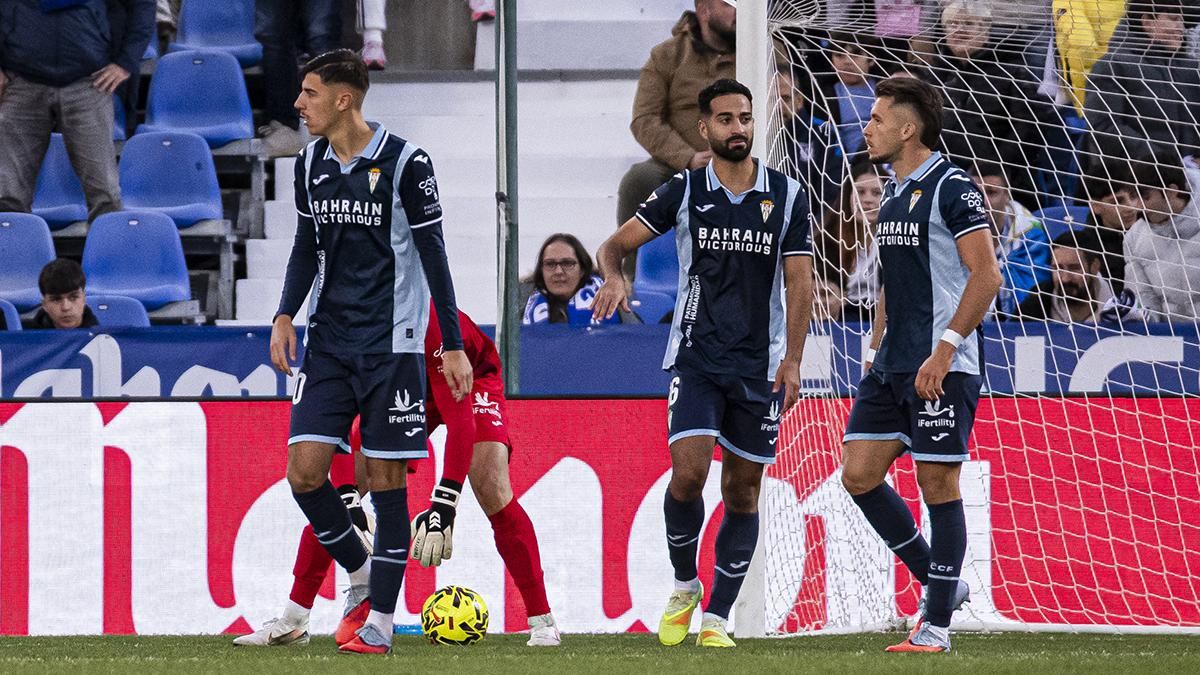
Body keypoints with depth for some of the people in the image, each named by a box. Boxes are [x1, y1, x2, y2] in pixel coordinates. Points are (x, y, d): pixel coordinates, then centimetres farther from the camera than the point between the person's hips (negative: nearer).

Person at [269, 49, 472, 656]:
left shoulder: (405, 163, -10)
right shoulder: (311, 163, 6)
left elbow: (432, 256, -5)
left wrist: (453, 345, -6)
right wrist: (285, 315, 4)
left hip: (390, 343, -5)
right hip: (328, 340, 5)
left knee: (385, 479, -2)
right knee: (304, 470, -5)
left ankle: (379, 621, 4)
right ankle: (361, 578, 17)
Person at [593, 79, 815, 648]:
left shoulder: (787, 195, 2)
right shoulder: (684, 191, 1)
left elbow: (799, 281, 0)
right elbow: (615, 244, 3)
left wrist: (792, 360, -10)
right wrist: (612, 278, -21)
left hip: (760, 363, 1)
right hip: (695, 358, -1)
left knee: (742, 491, 4)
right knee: (688, 472, -17)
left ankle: (716, 617, 12)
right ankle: (684, 588, 7)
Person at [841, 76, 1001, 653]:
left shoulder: (952, 188, -10)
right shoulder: (892, 194, 16)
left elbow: (986, 274, -16)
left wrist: (944, 350, -21)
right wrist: (875, 352, 18)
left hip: (943, 367, -9)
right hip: (892, 366, 9)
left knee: (938, 485, -5)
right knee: (858, 474, 3)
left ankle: (936, 626, 1)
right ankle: (937, 580, 16)